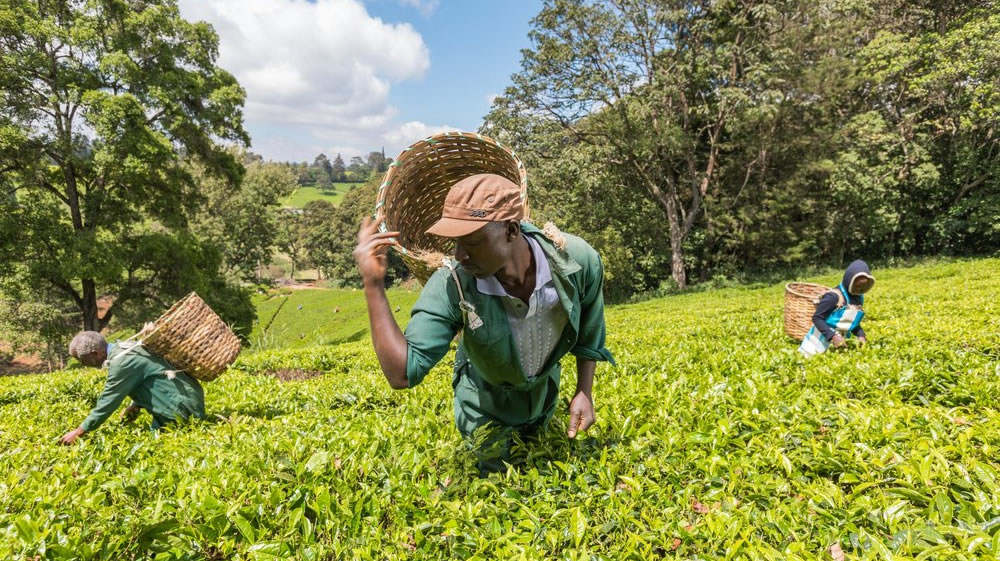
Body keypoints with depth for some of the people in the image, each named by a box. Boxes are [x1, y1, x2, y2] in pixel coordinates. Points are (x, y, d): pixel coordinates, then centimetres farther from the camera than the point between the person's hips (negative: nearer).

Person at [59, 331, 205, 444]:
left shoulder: (121, 362, -20)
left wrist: (78, 431, -5)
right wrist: (137, 405, 5)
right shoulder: (122, 349, 9)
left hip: (182, 403, -9)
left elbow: (107, 402, -15)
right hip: (180, 396, 10)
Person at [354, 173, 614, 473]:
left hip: (545, 386, 3)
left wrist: (585, 392, -10)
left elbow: (589, 331, -11)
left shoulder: (577, 259, -33)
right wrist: (373, 284, -48)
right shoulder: (449, 285, -39)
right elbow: (402, 374, -42)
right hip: (486, 397, -2)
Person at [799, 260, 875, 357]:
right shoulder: (834, 296, -20)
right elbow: (817, 318, -19)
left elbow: (853, 322, 17)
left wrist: (860, 335, 0)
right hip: (822, 340, -7)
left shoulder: (859, 298, 3)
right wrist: (832, 336, -26)